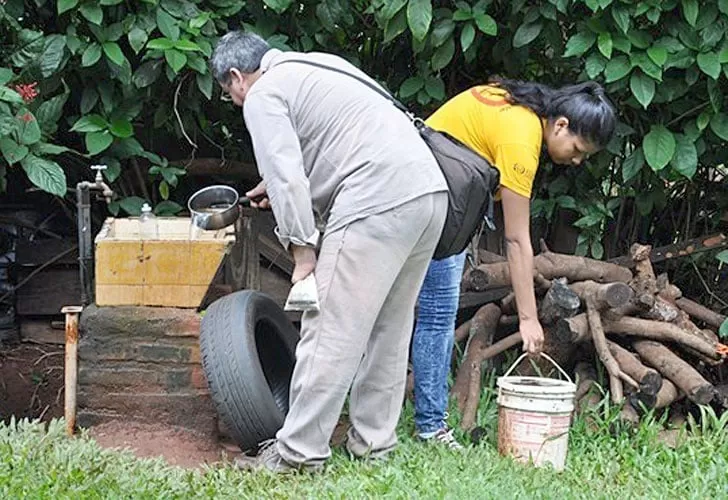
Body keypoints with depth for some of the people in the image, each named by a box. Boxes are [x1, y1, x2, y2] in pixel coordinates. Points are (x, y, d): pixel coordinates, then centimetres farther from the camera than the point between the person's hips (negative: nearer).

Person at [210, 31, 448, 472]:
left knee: (332, 332, -5)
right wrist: (282, 186, 40)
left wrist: (302, 252, -7)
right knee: (389, 329, 16)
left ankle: (299, 452, -2)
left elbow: (286, 178, -9)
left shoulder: (263, 95, 2)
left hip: (379, 203, -9)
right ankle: (374, 441, 21)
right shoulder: (316, 68, 29)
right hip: (430, 190, 9)